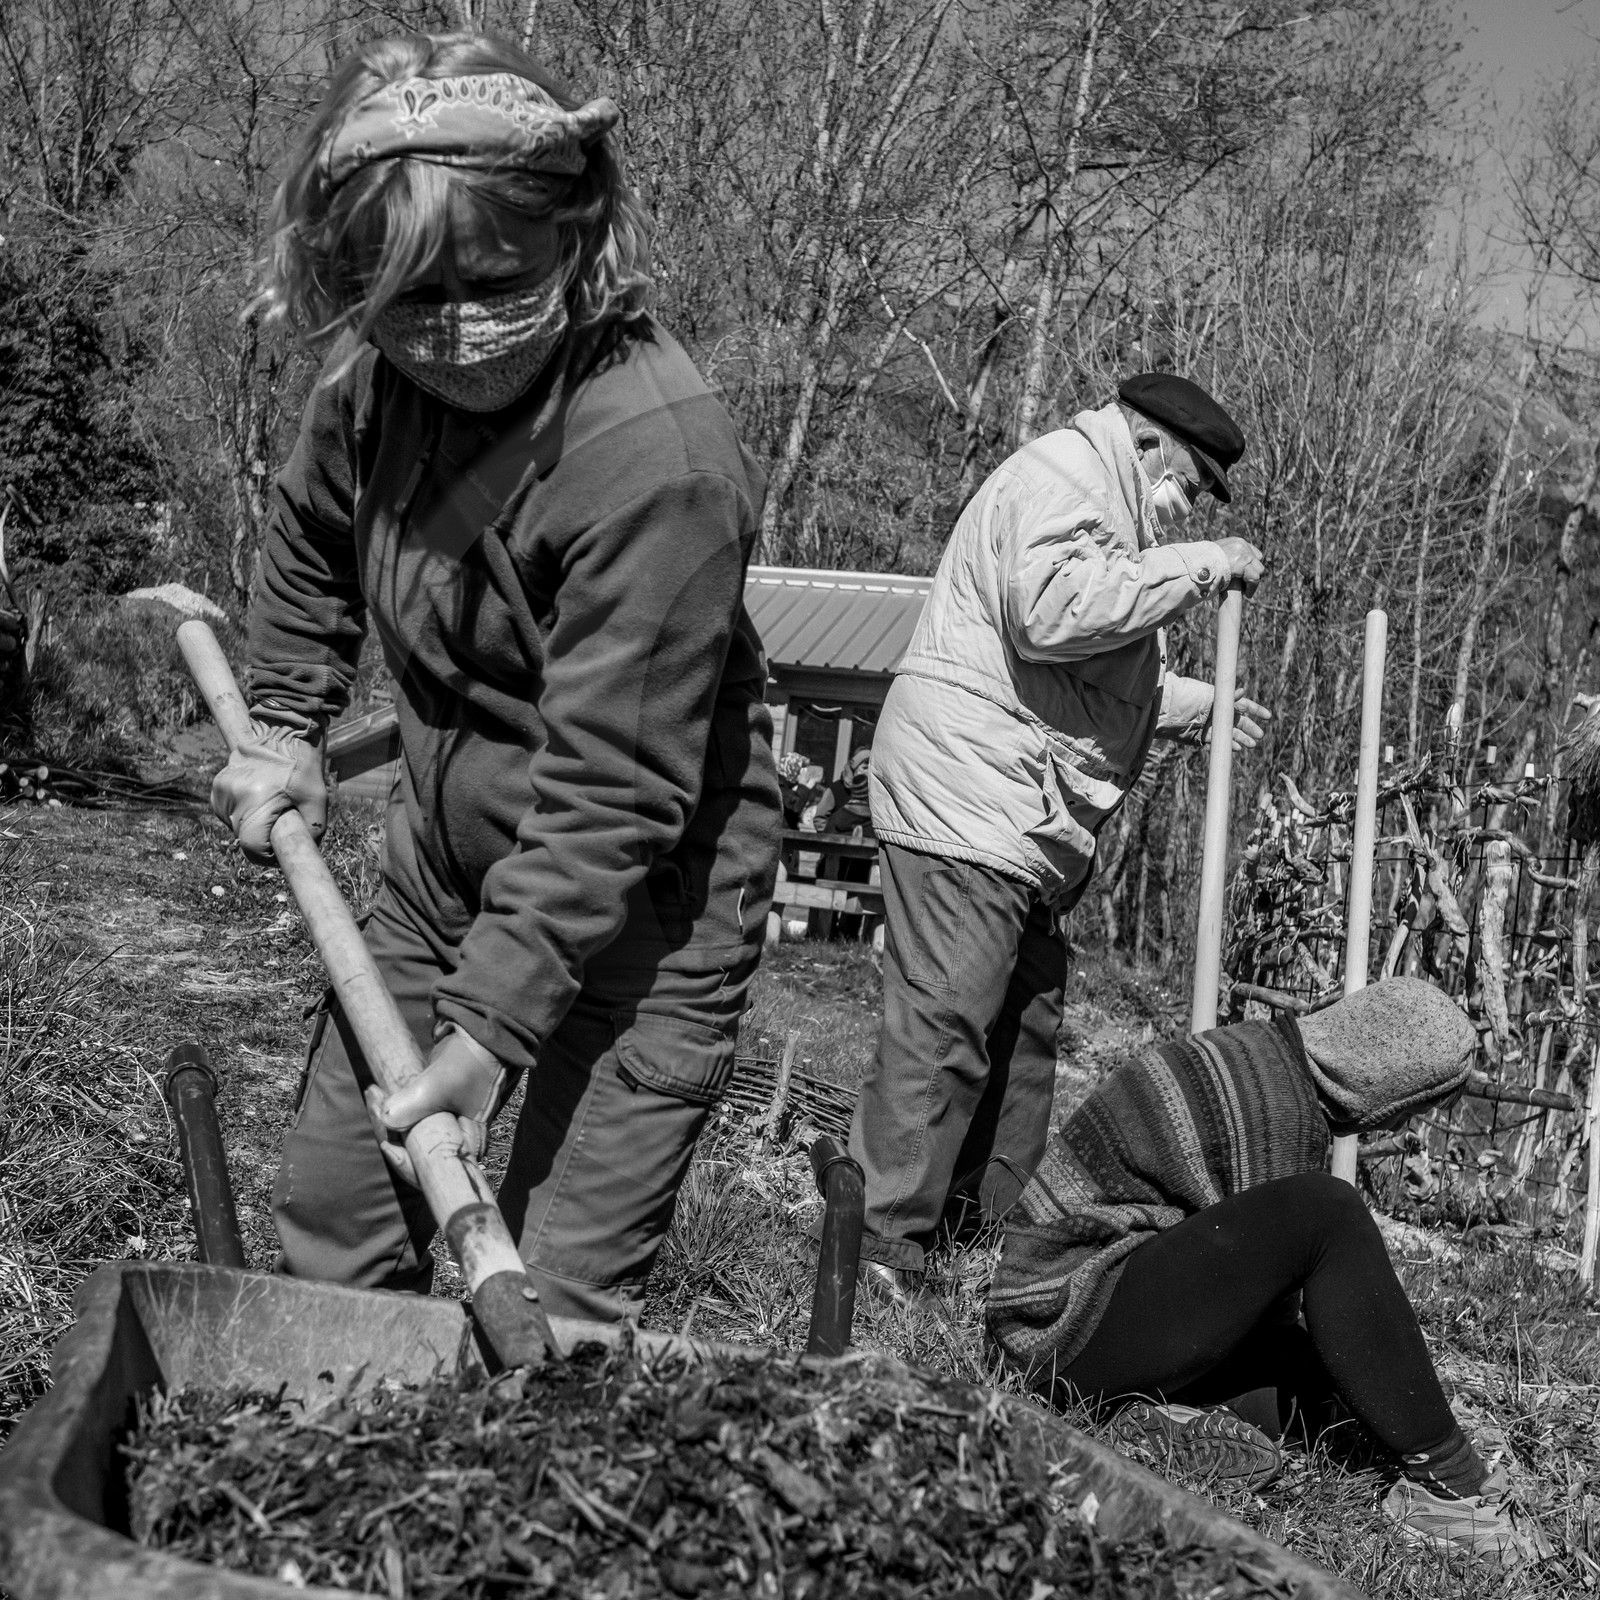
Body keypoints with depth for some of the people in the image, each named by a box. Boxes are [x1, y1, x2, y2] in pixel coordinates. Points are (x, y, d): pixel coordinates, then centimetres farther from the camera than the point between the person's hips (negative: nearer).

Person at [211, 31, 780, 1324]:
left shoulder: (660, 460, -30)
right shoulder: (378, 377, -7)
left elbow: (608, 795, -28)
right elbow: (313, 543, 17)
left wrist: (490, 1030, -26)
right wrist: (285, 726, 9)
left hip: (636, 912, -7)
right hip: (446, 867, 7)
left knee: (559, 1311, -3)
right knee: (328, 1228, 17)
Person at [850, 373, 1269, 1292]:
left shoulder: (1103, 508, 27)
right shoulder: (1059, 479, -8)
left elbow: (1100, 679, 34)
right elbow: (1053, 614, -27)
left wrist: (1200, 706, 24)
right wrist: (1196, 565, -19)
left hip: (1027, 830, 11)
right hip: (968, 806, -11)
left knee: (1027, 1023, 14)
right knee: (942, 1029, -12)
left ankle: (999, 1216, 23)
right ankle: (879, 1244, -8)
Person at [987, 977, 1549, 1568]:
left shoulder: (1250, 1056, 13)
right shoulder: (1278, 1107, -18)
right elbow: (1263, 1252, -12)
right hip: (1073, 1323, -11)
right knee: (1324, 1212, -24)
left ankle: (1186, 1418, -7)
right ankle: (1445, 1482, -16)